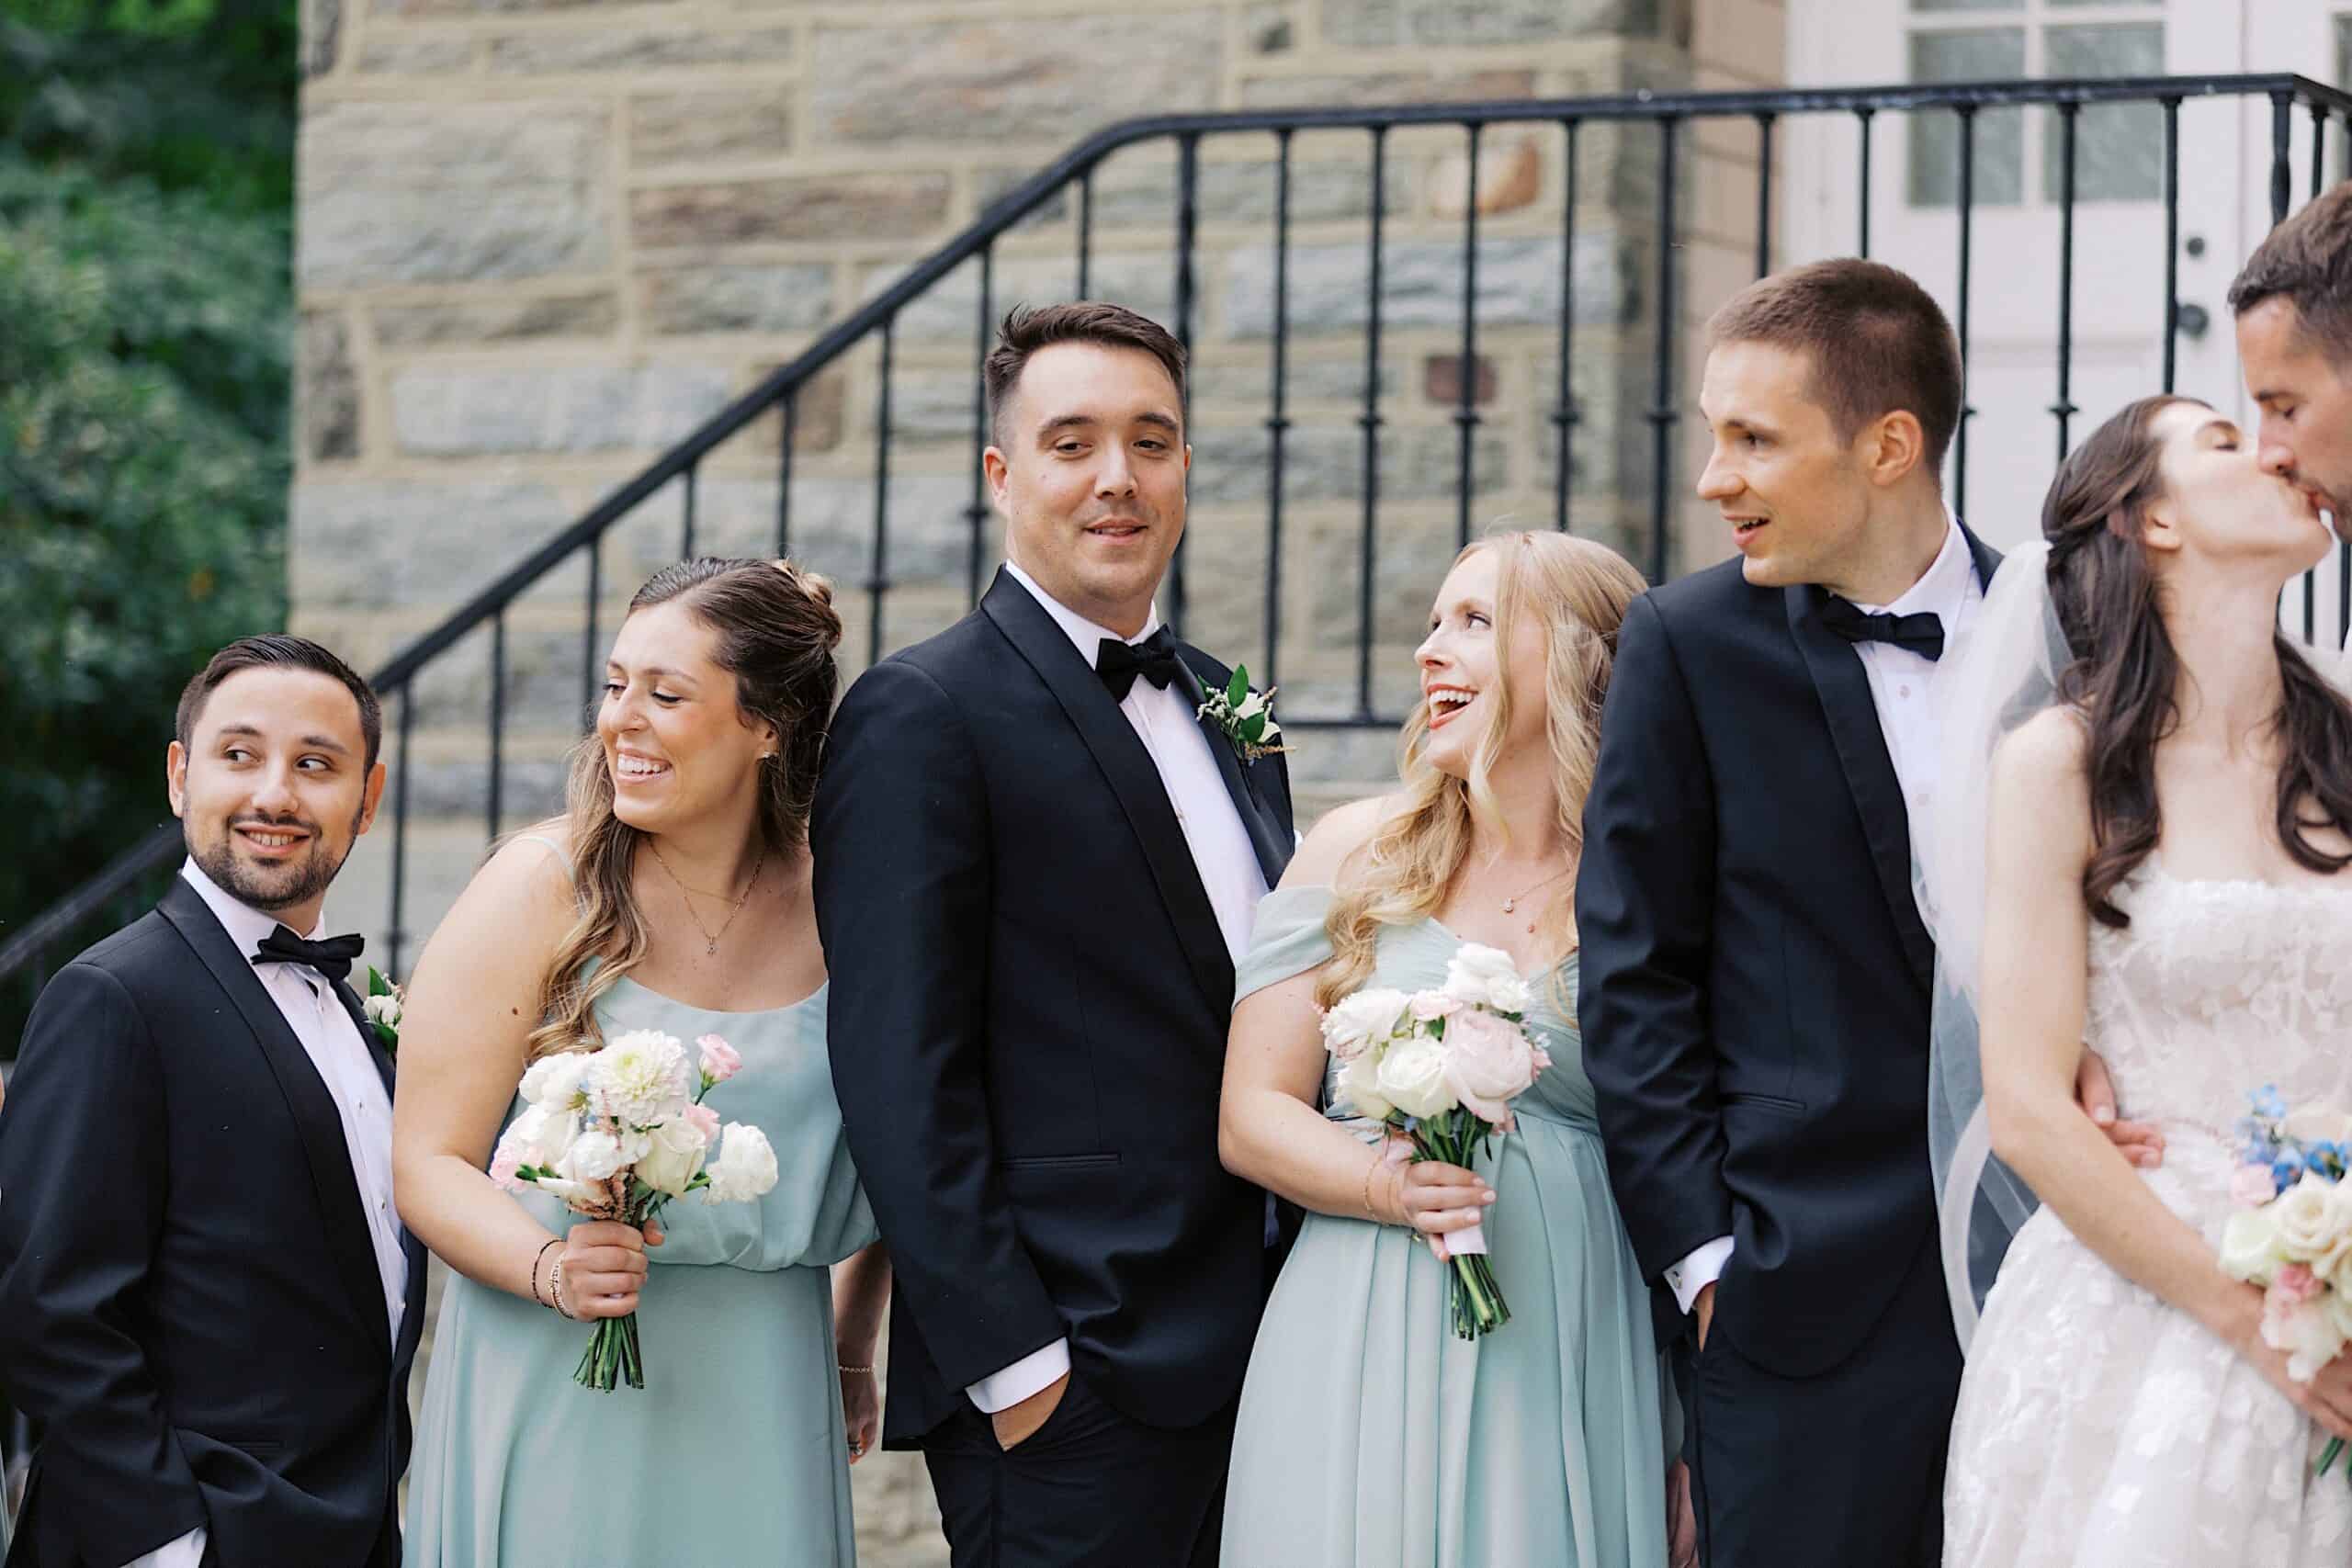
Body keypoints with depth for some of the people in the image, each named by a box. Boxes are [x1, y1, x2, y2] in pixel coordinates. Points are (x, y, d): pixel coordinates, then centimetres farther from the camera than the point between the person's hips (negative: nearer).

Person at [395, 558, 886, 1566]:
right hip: (559, 1398, -2)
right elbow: (428, 1162, -9)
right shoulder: (541, 889, -7)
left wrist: (851, 1348, 12)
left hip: (759, 1416, 3)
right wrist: (551, 1268, -25)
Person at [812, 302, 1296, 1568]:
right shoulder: (922, 717, -7)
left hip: (1263, 1356, 7)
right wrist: (1009, 1359, -17)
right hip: (1068, 1387, -7)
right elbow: (903, 1082, -13)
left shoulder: (1225, 709, 17)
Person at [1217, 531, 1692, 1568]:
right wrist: (1389, 1188, -16)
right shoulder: (1356, 853, 7)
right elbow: (1251, 1118, 5)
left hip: (1574, 1366, -1)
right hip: (1367, 1356, 1)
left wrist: (1704, 1470, 1)